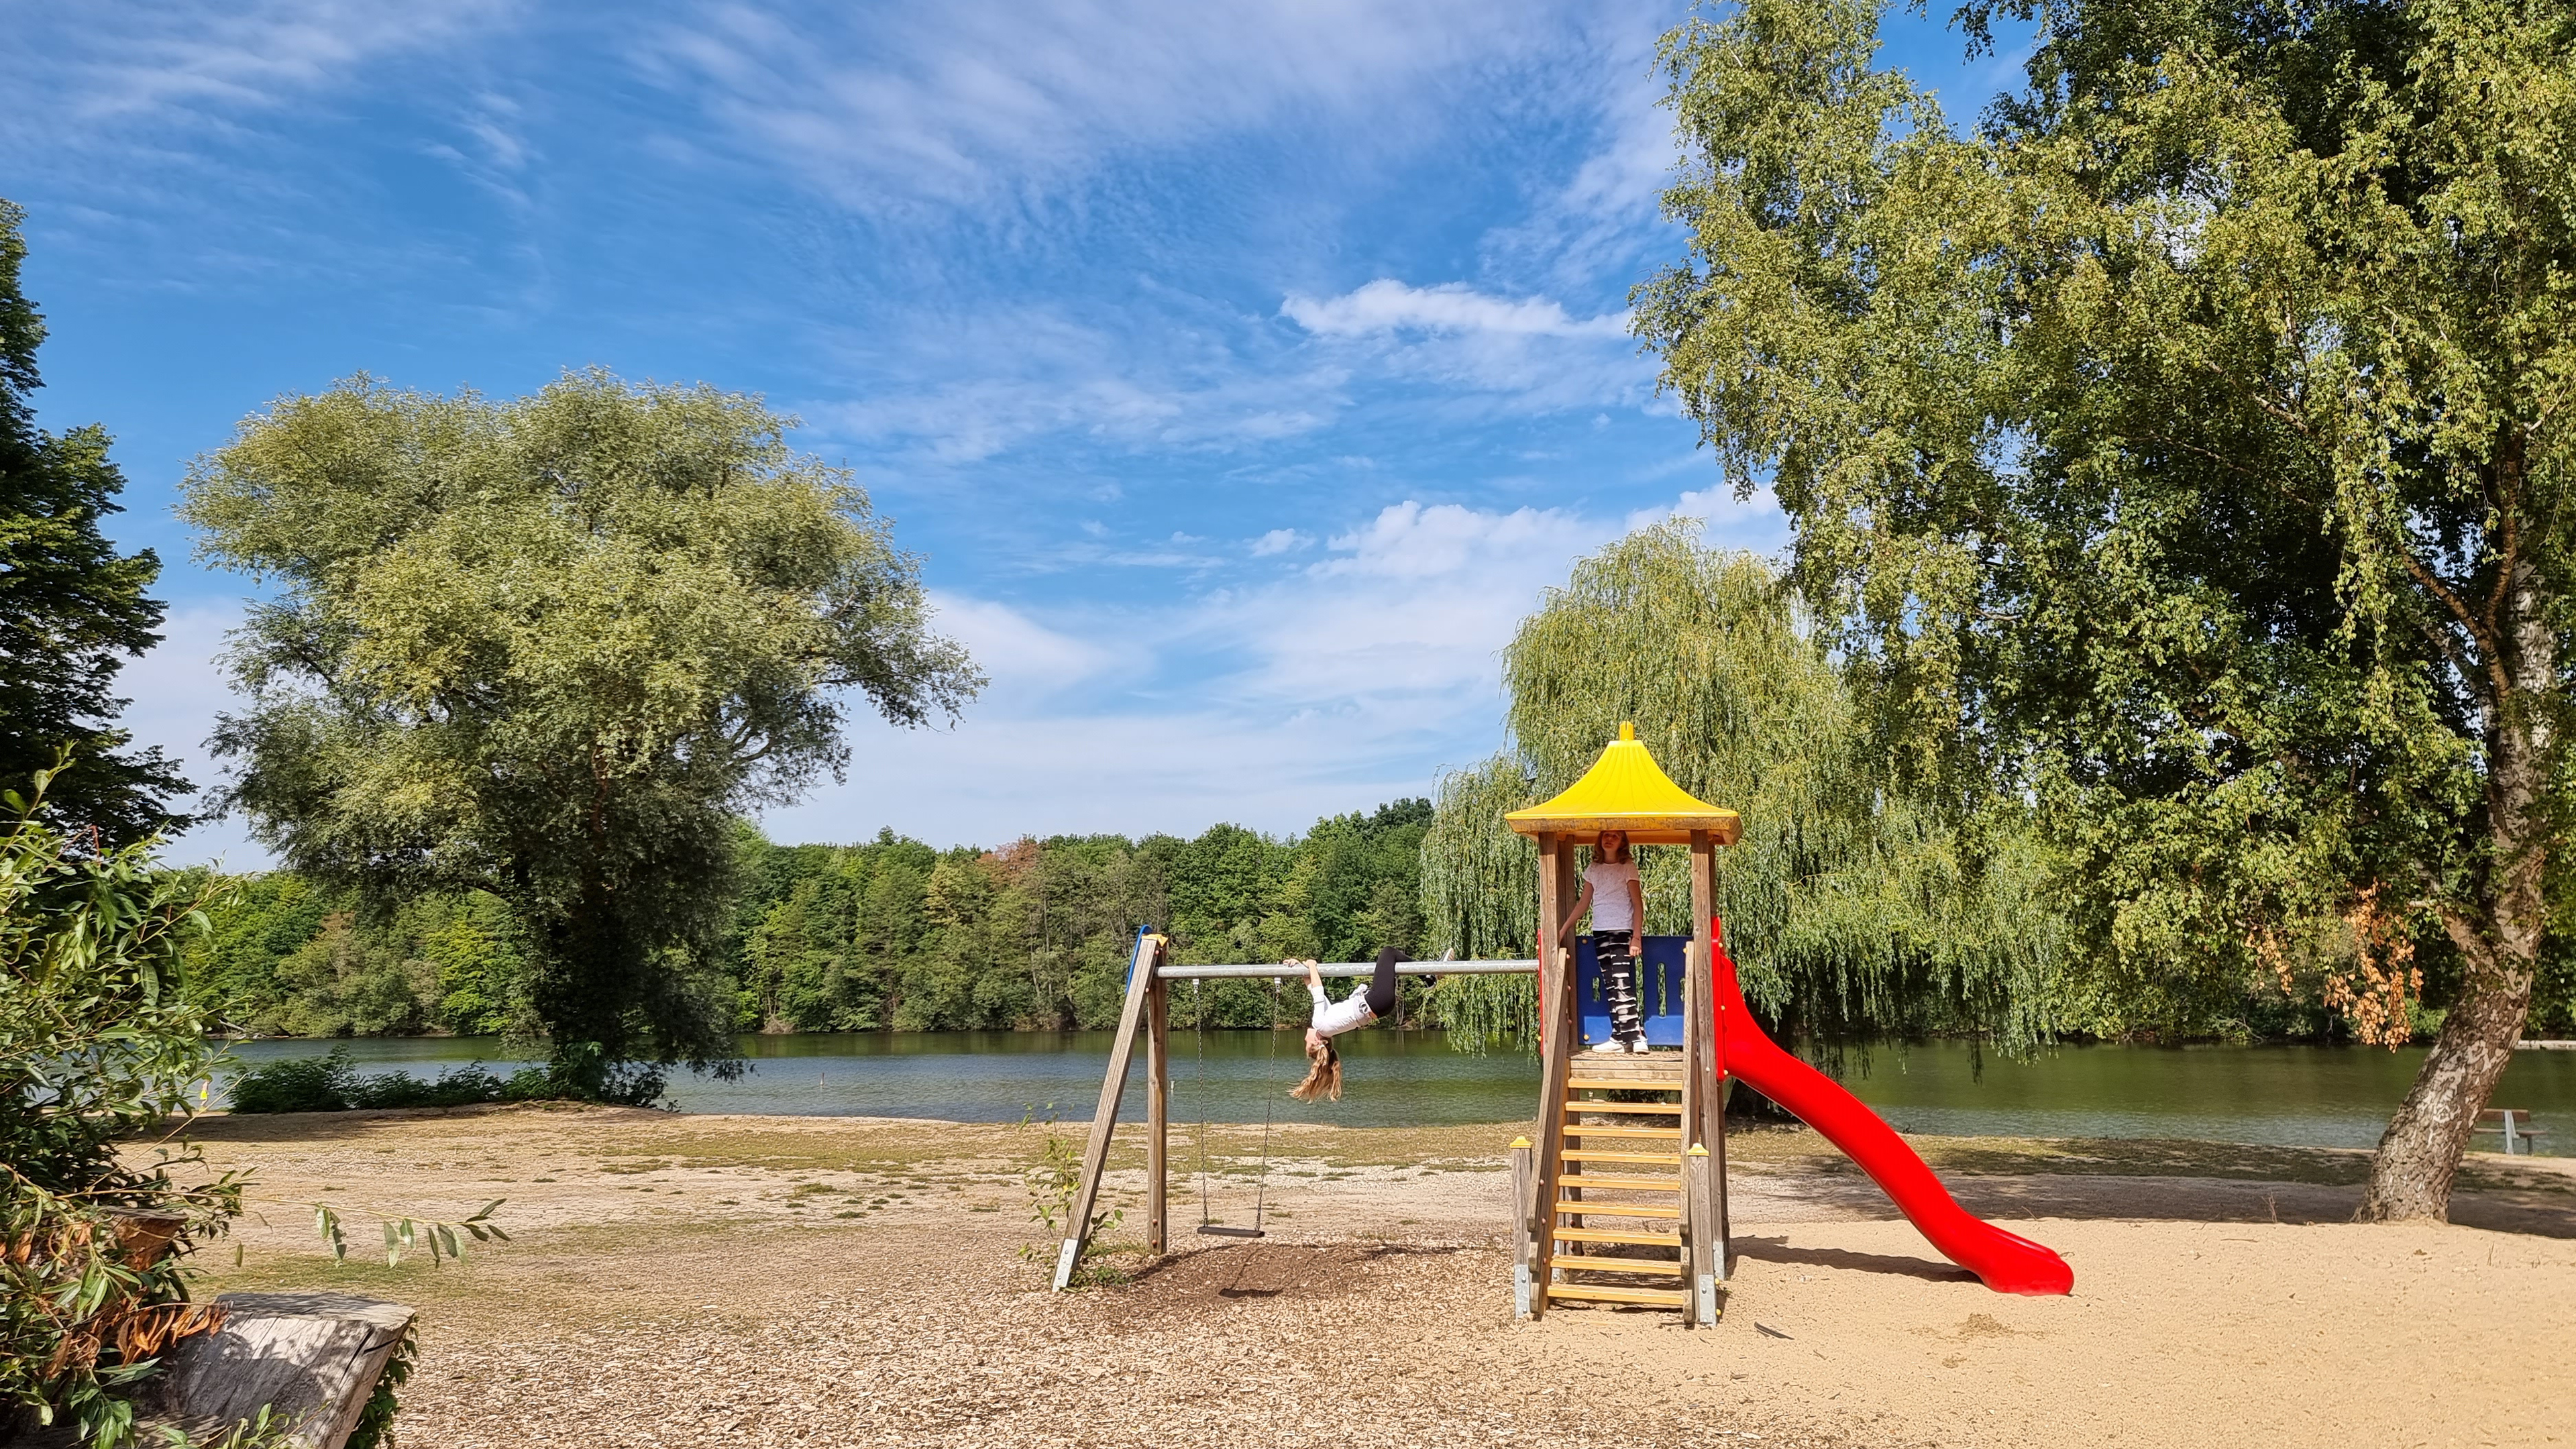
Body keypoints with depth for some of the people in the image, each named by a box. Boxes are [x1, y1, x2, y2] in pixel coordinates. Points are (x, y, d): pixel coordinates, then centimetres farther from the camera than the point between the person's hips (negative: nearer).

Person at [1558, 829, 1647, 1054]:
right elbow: (1583, 903, 16)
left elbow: (1638, 904, -3)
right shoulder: (1593, 870, 13)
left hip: (1623, 932, -5)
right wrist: (1563, 929, 12)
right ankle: (1620, 1038, 2)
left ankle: (1635, 1036, -14)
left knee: (1622, 985, -14)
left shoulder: (1628, 867, 0)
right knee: (1611, 987, 2)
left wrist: (1637, 937, -11)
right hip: (1600, 933, 5)